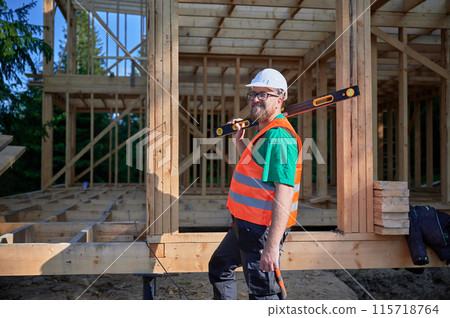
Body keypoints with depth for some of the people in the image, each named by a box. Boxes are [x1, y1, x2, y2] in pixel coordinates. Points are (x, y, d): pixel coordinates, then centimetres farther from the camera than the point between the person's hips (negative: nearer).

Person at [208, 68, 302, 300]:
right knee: (219, 267, 26)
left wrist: (272, 245, -32)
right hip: (245, 224, 11)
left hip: (262, 229, -11)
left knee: (263, 293, -2)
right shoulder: (265, 133, 12)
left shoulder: (280, 137, -21)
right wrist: (238, 140, 19)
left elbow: (284, 195, -28)